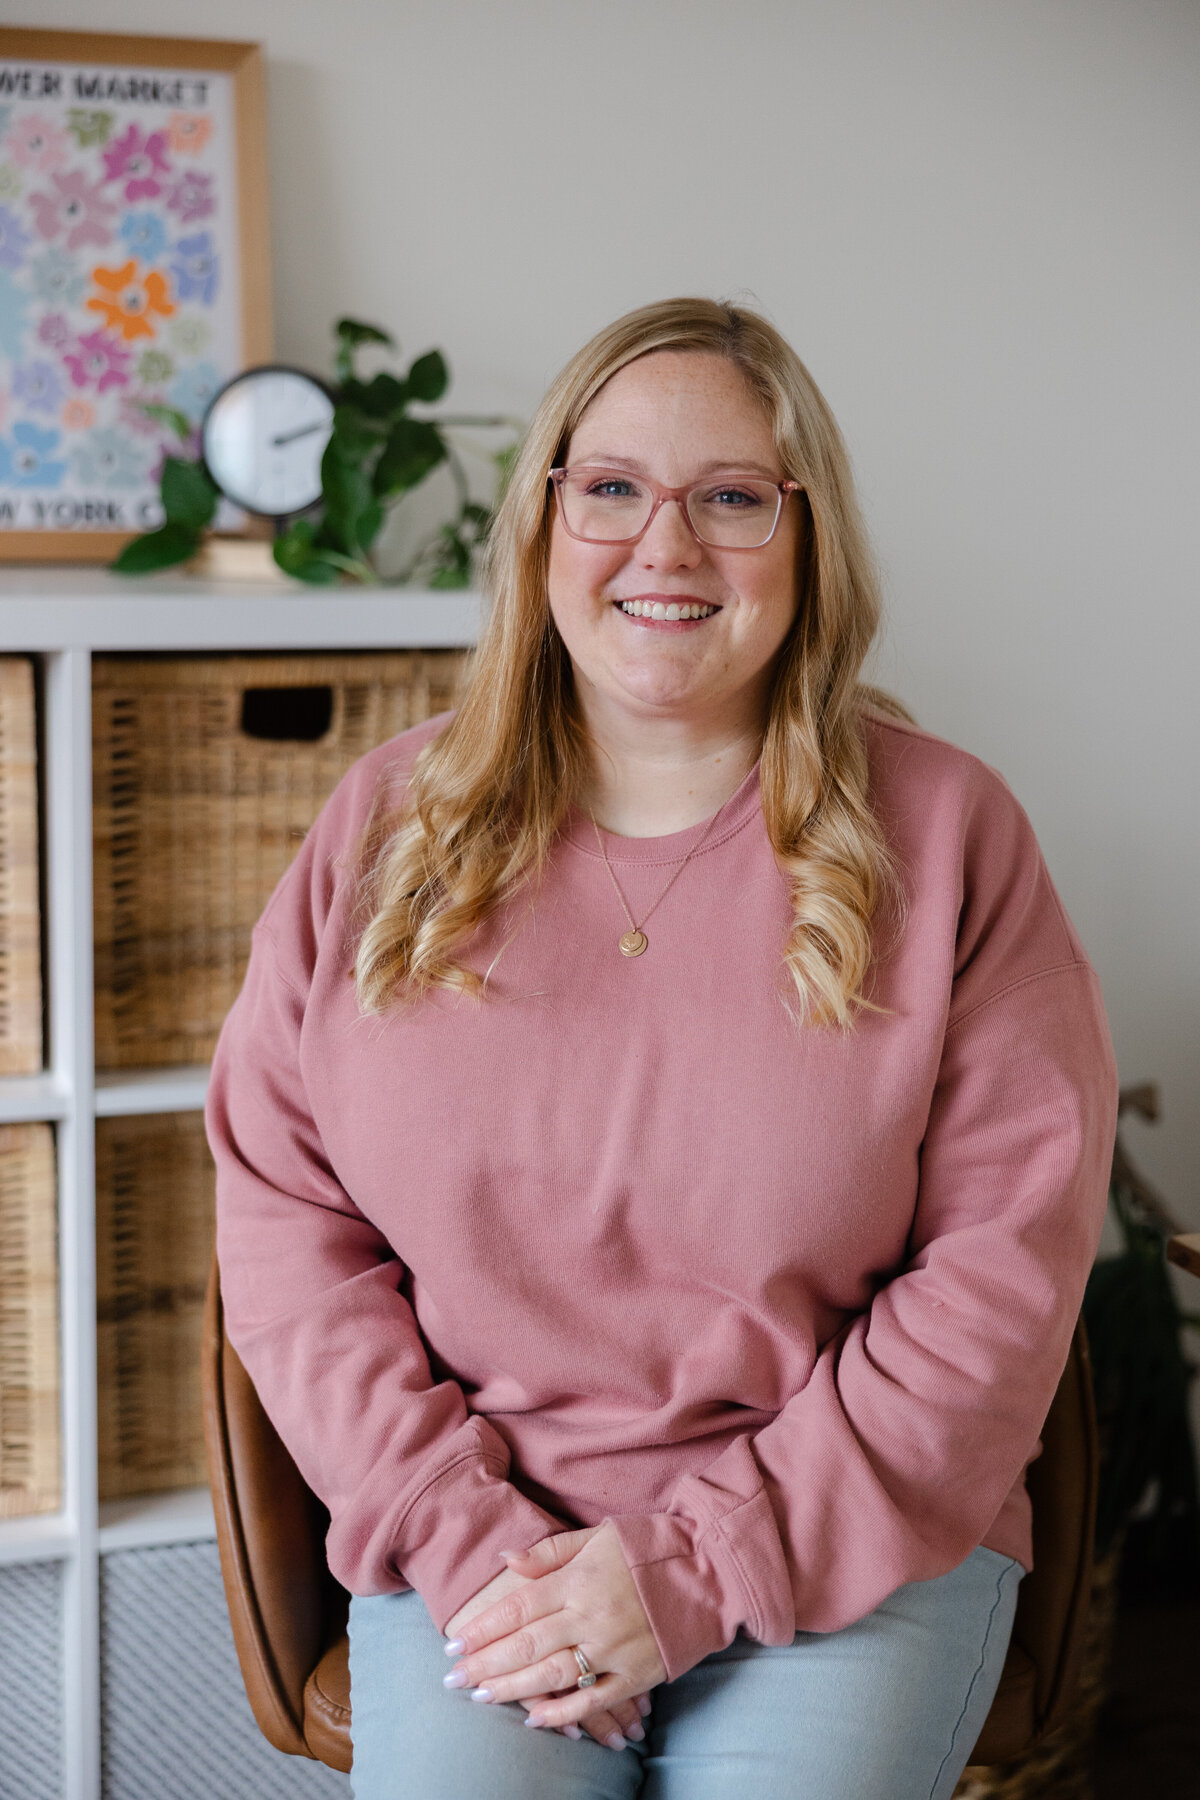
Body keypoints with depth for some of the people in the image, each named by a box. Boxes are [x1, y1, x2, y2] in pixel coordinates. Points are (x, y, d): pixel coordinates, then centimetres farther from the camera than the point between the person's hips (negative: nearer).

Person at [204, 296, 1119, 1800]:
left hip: (853, 1542, -1)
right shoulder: (388, 825, 5)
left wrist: (696, 1565, -12)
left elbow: (1002, 1274, -6)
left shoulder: (946, 834, -1)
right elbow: (280, 1210, 2)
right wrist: (465, 1534, -10)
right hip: (469, 1537, 1)